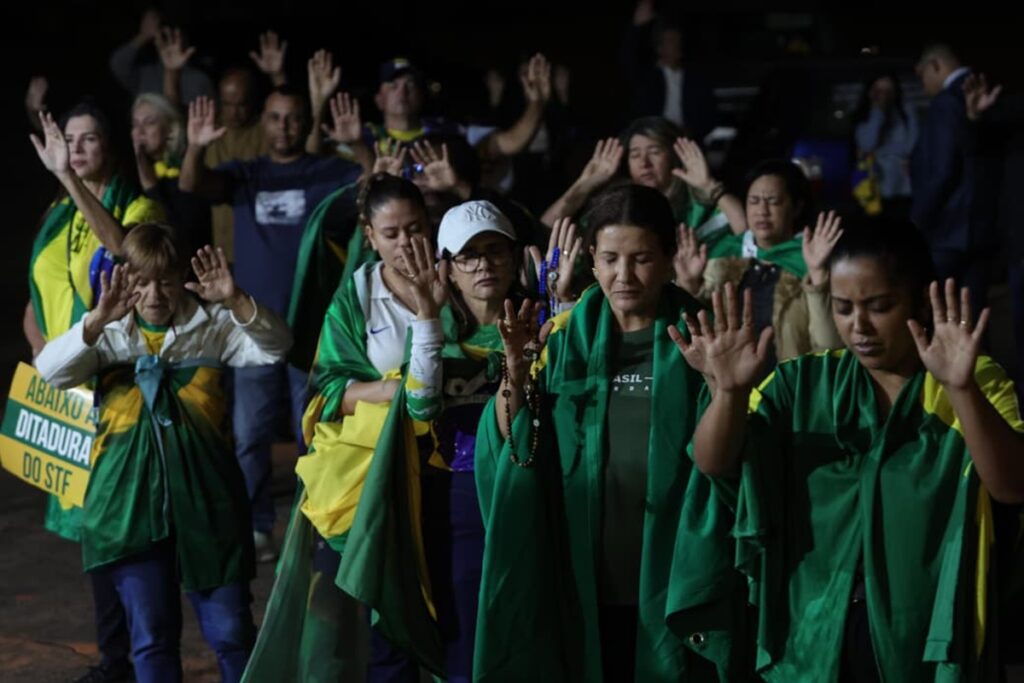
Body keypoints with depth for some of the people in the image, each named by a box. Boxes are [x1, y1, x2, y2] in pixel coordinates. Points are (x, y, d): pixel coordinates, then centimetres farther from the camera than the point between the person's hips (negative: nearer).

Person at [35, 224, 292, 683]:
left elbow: (274, 347, -10)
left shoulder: (211, 325, 2)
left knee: (231, 630, 5)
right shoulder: (109, 334, 1)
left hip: (205, 496, 0)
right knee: (151, 637, 8)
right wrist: (99, 319, -31)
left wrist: (235, 300, -27)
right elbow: (51, 371, -14)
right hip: (130, 500, 1)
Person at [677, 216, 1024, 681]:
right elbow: (714, 464, -7)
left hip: (933, 641, -2)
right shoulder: (803, 382, 2)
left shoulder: (975, 383, -4)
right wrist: (731, 390, -27)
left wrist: (961, 388, -34)